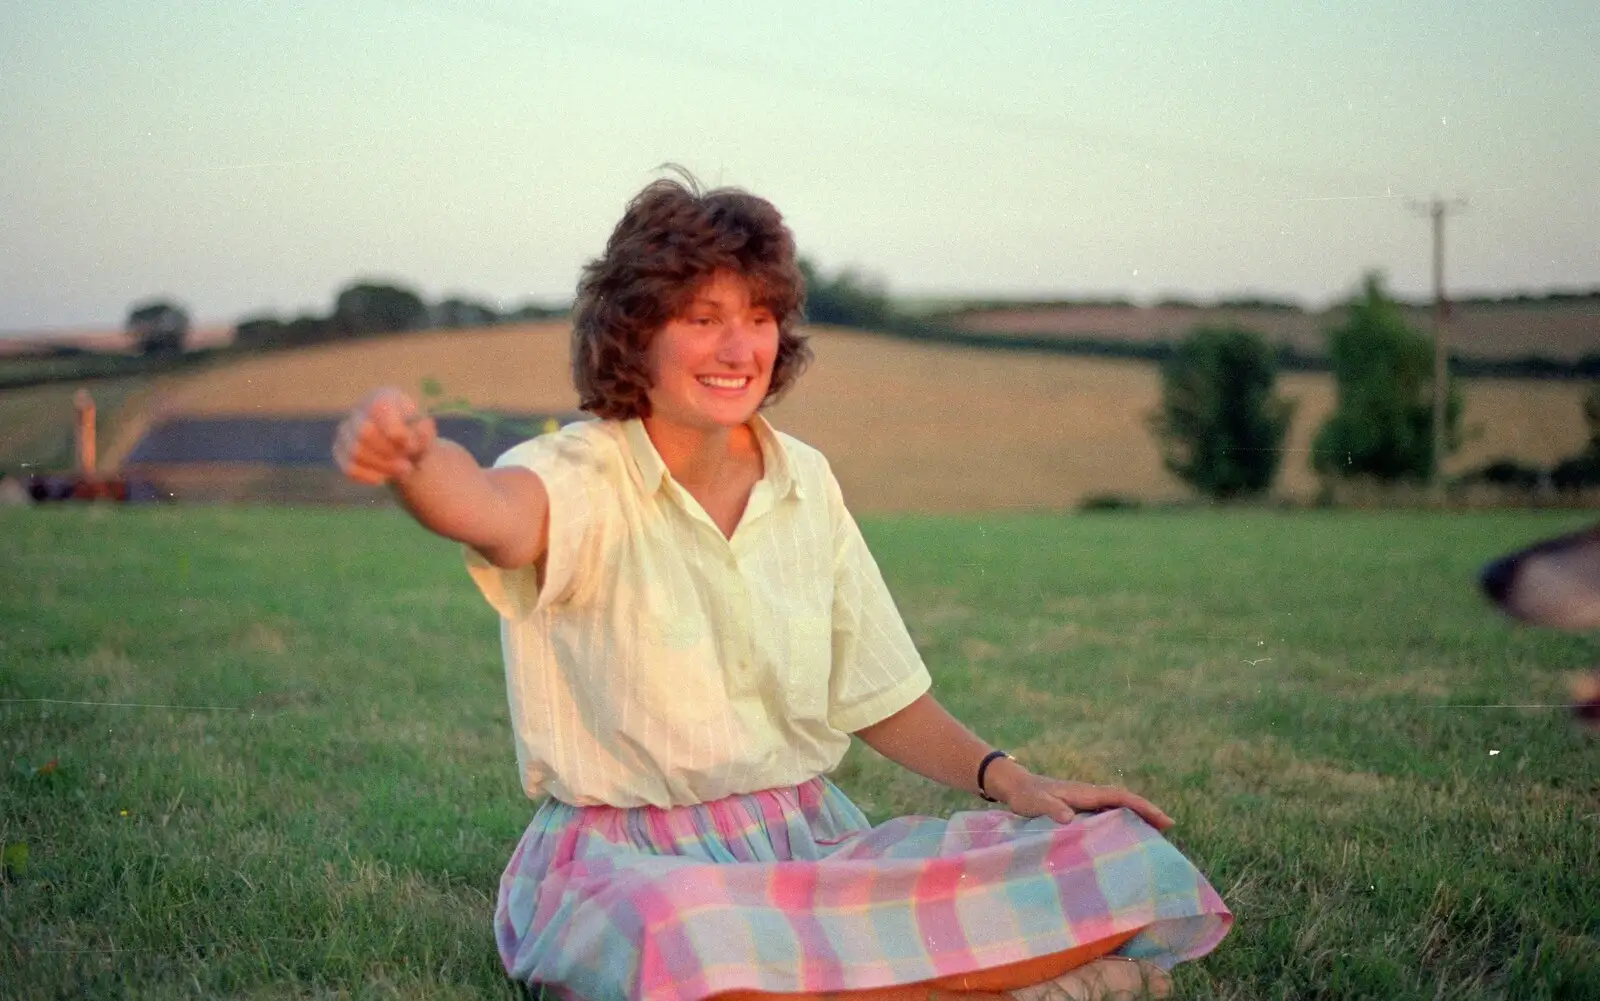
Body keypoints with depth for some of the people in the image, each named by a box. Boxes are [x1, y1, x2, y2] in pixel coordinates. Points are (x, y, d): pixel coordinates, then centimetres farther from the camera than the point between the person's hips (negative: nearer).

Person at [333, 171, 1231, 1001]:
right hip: (631, 866, -5)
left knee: (1120, 865, -14)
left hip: (815, 845, 5)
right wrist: (411, 455, -59)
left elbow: (877, 698, 14)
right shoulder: (585, 480, -9)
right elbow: (489, 508, -35)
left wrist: (1007, 779, -2)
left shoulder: (806, 482, 7)